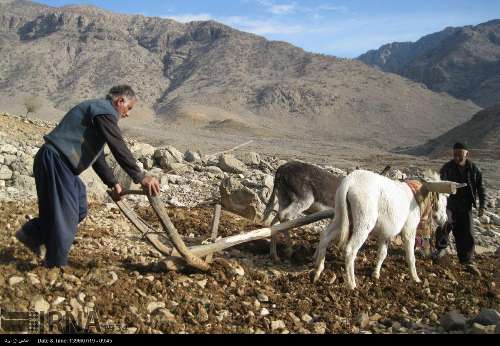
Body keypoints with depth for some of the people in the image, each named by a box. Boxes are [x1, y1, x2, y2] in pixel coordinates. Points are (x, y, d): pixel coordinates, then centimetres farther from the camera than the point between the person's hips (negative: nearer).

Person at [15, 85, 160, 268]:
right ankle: (57, 264, 10)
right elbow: (119, 148, -21)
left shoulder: (97, 109, 22)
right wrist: (141, 178, -22)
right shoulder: (105, 111, -11)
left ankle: (31, 234, 23)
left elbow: (97, 157, 24)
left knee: (79, 209, 12)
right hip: (55, 160, -10)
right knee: (65, 212, -3)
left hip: (61, 163, 10)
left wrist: (113, 183, 20)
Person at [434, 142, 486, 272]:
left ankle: (466, 260, 12)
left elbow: (480, 187, 7)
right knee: (443, 228, -4)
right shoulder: (447, 168, -7)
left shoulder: (474, 169, -1)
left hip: (465, 207, 2)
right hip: (449, 205, -1)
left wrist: (482, 205, 2)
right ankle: (441, 248, 22)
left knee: (466, 234, 2)